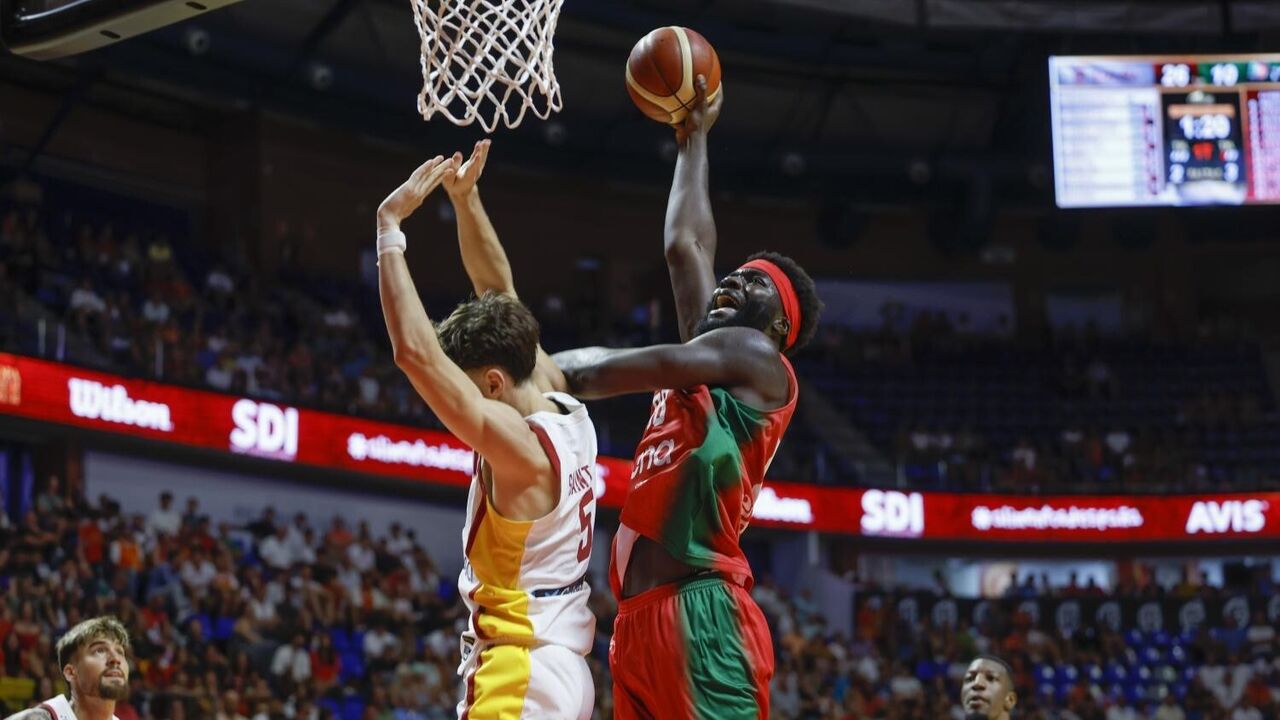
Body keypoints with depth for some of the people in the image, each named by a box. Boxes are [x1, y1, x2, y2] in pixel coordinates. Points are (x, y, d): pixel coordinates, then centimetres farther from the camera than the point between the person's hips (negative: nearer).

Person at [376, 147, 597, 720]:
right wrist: (465, 199, 10)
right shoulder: (566, 413, 6)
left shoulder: (520, 446, -19)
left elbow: (415, 351, -28)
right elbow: (499, 293, 16)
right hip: (559, 667, 10)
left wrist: (390, 228, -22)